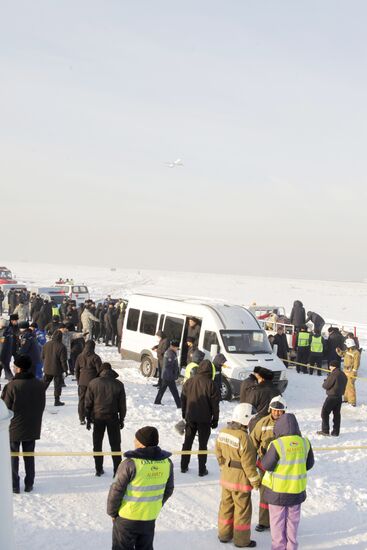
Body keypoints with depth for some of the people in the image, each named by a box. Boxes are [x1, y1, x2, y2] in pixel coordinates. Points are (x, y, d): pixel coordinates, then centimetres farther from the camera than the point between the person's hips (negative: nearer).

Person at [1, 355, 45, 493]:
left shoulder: (12, 385, -21)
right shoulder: (39, 385, -5)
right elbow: (42, 406, 4)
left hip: (14, 428, -4)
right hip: (33, 428, 4)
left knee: (12, 457, 10)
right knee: (29, 456, 15)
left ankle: (14, 486, 13)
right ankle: (29, 484, 20)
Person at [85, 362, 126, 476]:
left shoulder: (93, 383, -4)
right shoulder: (118, 384, -4)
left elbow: (88, 403, -1)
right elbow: (122, 404, 1)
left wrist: (88, 419, 7)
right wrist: (122, 419, 11)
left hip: (98, 417, 0)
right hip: (113, 418, 0)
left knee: (97, 444, 13)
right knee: (115, 444, 8)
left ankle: (99, 469, 15)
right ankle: (117, 470, 5)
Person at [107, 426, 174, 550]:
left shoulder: (130, 463, -23)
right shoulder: (167, 462, -7)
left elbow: (116, 491, -16)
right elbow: (168, 490, 6)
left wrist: (112, 512, -1)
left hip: (127, 518, -4)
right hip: (150, 518, 4)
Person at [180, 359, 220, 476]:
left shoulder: (189, 382, 0)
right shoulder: (210, 384, -14)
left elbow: (183, 399, 9)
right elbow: (214, 403, -10)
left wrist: (184, 414, 20)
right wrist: (215, 419, 0)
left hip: (190, 417, 4)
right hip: (204, 419, -4)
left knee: (187, 442, 16)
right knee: (203, 444, 5)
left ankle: (184, 466, 20)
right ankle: (202, 470, 7)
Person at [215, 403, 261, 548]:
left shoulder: (223, 432, -4)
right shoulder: (243, 437, -27)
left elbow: (219, 453, 9)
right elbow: (248, 463, -22)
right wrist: (255, 481, -10)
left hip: (226, 476, 7)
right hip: (240, 479, -7)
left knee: (226, 505, 20)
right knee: (242, 509, 8)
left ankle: (224, 534, 33)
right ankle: (241, 540, 19)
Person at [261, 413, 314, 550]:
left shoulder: (277, 444, -22)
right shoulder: (305, 443, -6)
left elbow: (266, 465, -15)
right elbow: (309, 464, 6)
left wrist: (266, 453, 3)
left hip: (278, 489, -4)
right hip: (298, 489, 4)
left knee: (277, 520, 12)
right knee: (292, 520, 19)